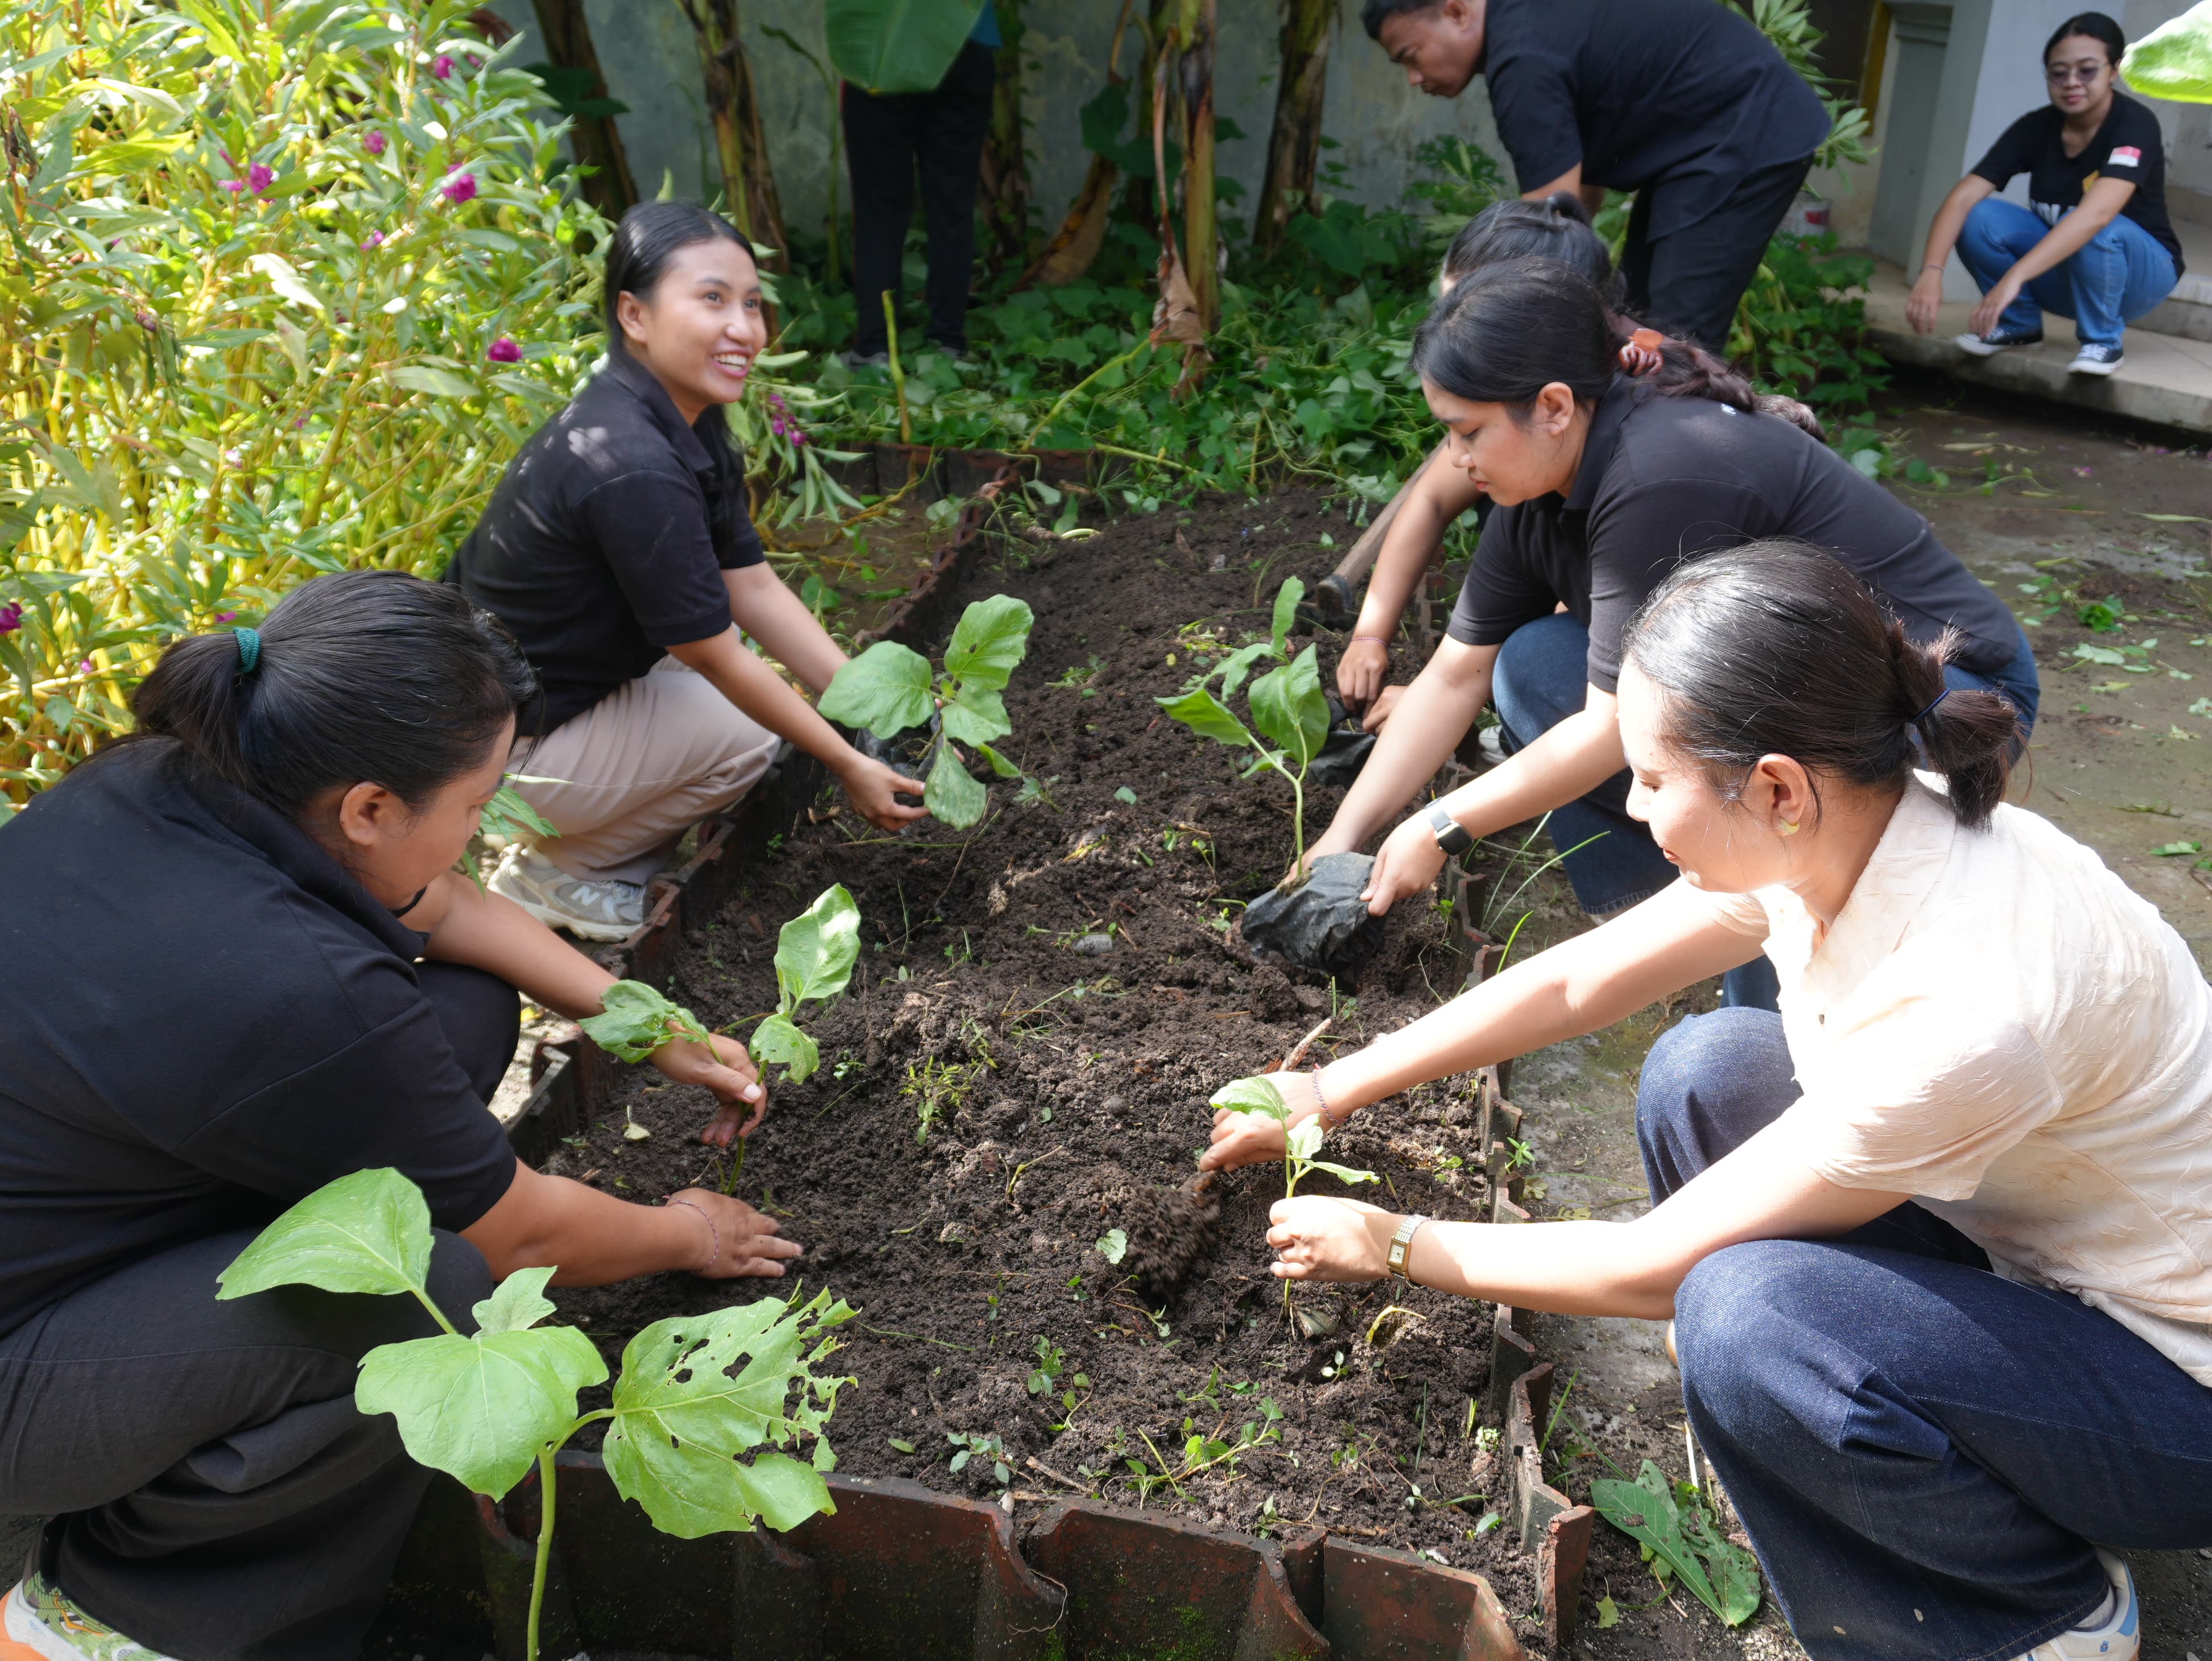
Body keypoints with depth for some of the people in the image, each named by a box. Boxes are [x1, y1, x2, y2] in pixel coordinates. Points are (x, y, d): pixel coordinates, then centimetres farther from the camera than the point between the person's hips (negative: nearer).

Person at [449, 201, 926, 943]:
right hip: (504, 751, -9)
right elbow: (715, 657, -23)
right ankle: (554, 872, 4)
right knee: (746, 727, -12)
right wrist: (847, 766, -14)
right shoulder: (631, 467, -30)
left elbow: (753, 587, 1)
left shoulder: (689, 422, 0)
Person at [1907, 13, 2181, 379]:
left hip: (2141, 270, -4)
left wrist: (2014, 277, -54)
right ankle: (2020, 322, 1)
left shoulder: (2135, 124, -24)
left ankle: (2103, 339, -13)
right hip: (2063, 272, 4)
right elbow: (1963, 197, -23)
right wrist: (1931, 272, -41)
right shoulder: (2036, 127, -10)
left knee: (2097, 233, -38)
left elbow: (2096, 214, -41)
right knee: (1979, 218, -20)